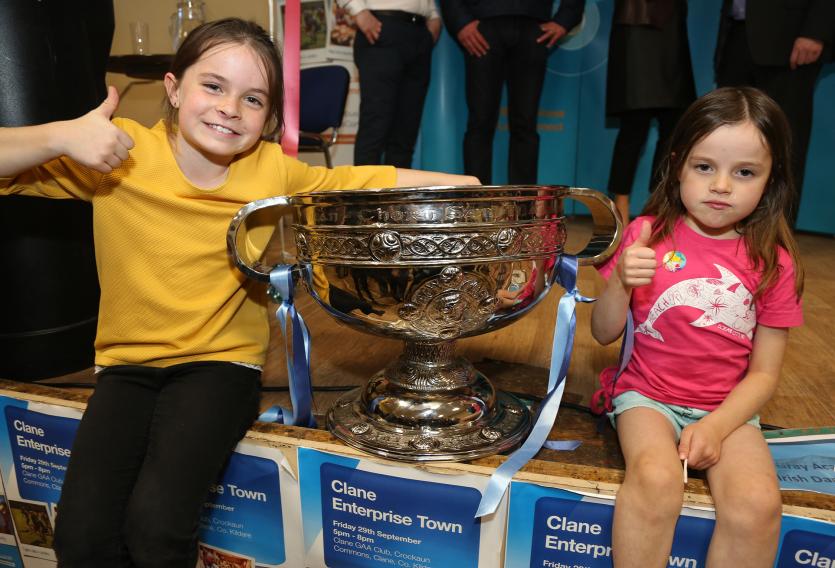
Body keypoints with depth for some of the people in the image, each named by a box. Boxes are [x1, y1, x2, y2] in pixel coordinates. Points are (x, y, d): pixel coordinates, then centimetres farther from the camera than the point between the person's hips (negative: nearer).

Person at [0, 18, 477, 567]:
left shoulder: (273, 172, -5)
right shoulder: (120, 152, -7)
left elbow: (370, 182, 1)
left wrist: (453, 182, -9)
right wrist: (61, 136, -24)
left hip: (222, 363, -1)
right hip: (129, 363, 2)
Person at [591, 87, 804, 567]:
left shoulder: (773, 262, -1)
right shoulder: (647, 235, -3)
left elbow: (764, 374, 2)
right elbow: (603, 334, 0)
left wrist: (716, 427, -14)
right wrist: (621, 282, -19)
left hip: (728, 408, 2)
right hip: (647, 395, -1)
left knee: (757, 504, -25)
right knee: (656, 480, -30)